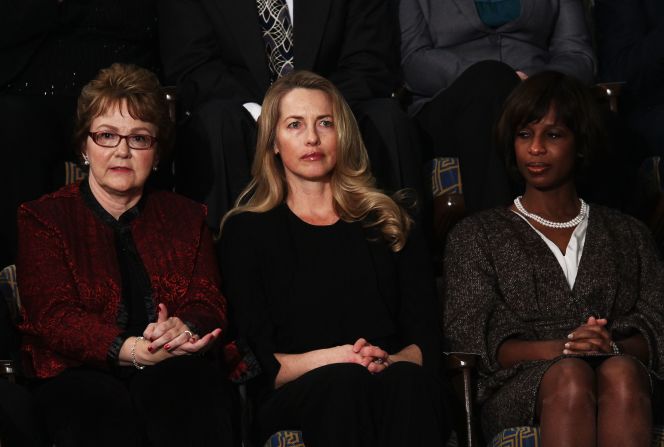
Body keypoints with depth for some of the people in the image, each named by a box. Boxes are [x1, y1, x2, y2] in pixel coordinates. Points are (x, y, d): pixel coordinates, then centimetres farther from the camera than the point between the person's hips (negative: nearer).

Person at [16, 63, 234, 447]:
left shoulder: (186, 217, 21)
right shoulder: (43, 219, 10)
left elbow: (211, 304, 10)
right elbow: (53, 317, -3)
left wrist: (184, 328, -18)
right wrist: (132, 351, -22)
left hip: (172, 371, 2)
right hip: (80, 372, -2)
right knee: (104, 414, -39)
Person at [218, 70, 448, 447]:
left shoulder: (388, 222, 20)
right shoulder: (247, 230, 13)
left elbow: (426, 339, 11)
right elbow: (257, 363, 3)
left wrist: (389, 361, -12)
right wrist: (331, 359, -15)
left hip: (395, 383, 2)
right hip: (292, 400, -2)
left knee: (406, 379, -35)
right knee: (344, 382, -37)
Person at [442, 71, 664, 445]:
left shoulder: (627, 233, 26)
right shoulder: (477, 235, 20)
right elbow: (468, 338, 5)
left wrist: (613, 348, -12)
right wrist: (561, 350, -12)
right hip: (518, 389, -1)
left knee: (621, 373, -36)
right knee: (570, 376, -37)